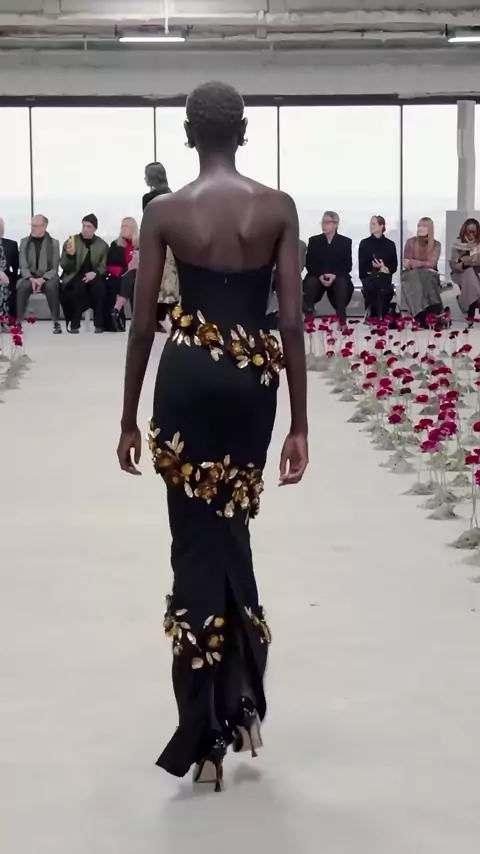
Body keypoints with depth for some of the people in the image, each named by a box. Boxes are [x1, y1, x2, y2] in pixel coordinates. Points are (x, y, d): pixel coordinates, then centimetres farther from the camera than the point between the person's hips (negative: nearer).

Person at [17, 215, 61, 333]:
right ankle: (18, 322, -31)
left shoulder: (54, 243, 3)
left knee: (51, 287, -36)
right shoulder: (24, 242, 6)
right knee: (22, 286, -34)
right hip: (29, 277, 1)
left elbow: (54, 268, -3)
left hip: (47, 277, -1)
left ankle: (56, 323, -29)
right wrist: (31, 279, -20)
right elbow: (23, 266, 0)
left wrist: (43, 279, -21)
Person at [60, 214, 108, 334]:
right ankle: (73, 323, -26)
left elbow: (104, 266, 5)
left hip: (92, 276, 1)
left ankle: (99, 323, -26)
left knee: (99, 285, -34)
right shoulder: (70, 241, 3)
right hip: (74, 276, -1)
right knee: (79, 286, -36)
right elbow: (65, 267, 0)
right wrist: (69, 255, -21)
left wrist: (95, 273, -17)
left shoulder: (102, 245, 7)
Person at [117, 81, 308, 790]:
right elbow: (293, 323, -3)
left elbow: (143, 325, -1)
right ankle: (242, 699, 20)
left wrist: (130, 419, 8)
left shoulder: (164, 212, -3)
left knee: (196, 538, 5)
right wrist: (300, 426, 1)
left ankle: (207, 736, 8)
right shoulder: (278, 209, 0)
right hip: (253, 377, 2)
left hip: (189, 373, -1)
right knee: (230, 524, 20)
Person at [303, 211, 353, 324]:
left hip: (337, 277, -1)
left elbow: (347, 266, -3)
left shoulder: (345, 242, 3)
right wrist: (320, 276, -20)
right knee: (310, 282, -33)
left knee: (343, 283, -34)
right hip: (317, 277, 1)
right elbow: (309, 264, -1)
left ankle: (341, 320, -32)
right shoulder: (314, 241, 6)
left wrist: (334, 275, -22)